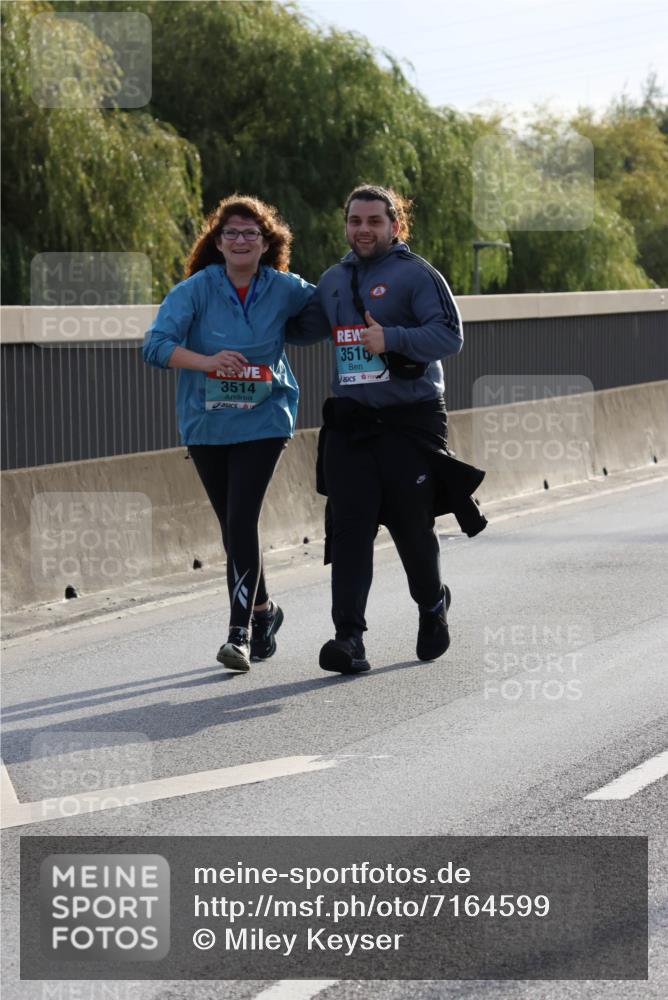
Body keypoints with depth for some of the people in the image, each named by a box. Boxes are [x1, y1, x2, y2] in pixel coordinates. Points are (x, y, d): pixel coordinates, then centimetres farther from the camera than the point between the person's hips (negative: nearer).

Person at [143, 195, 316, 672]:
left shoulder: (285, 289, -3)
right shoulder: (196, 289, -7)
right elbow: (156, 343, -17)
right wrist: (207, 360, -31)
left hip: (262, 421, -2)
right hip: (206, 424, 2)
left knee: (241, 520, -15)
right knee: (233, 525, 12)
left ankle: (241, 631, -13)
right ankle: (263, 608, 34)